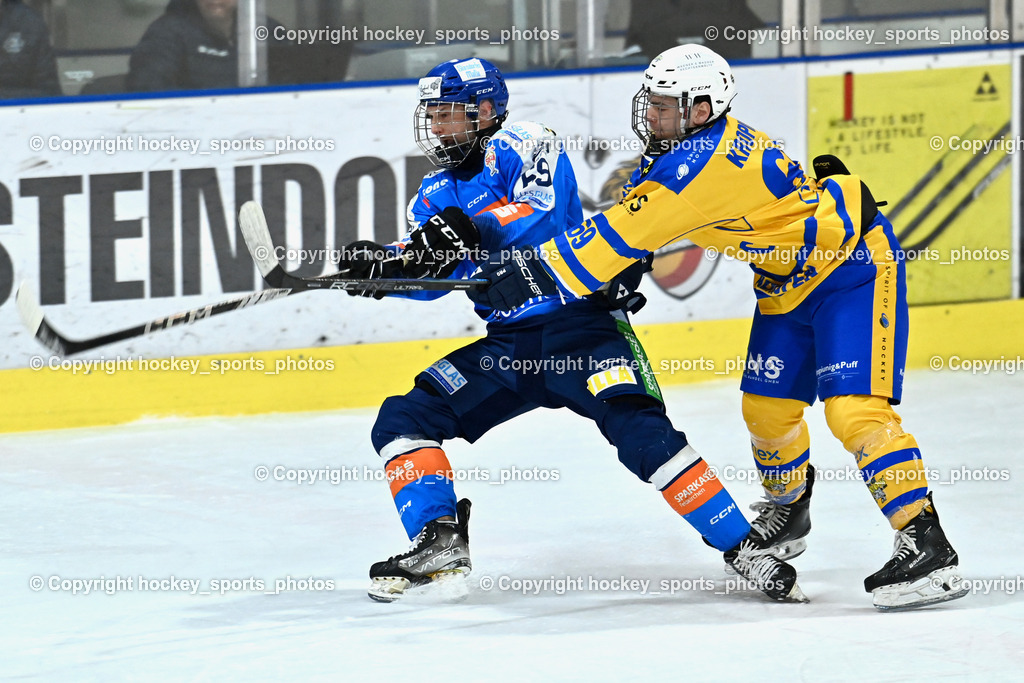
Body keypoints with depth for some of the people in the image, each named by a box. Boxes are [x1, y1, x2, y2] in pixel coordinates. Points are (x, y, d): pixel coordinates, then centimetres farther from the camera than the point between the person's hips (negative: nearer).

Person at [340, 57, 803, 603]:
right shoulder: (436, 197, 16)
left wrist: (472, 229, -37)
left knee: (641, 433, -25)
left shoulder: (520, 146, -4)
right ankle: (440, 542, -12)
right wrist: (378, 263, -18)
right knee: (403, 419, -6)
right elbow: (430, 272, 2)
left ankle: (744, 548, -20)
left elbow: (547, 216, -23)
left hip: (578, 324, -7)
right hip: (505, 348, 7)